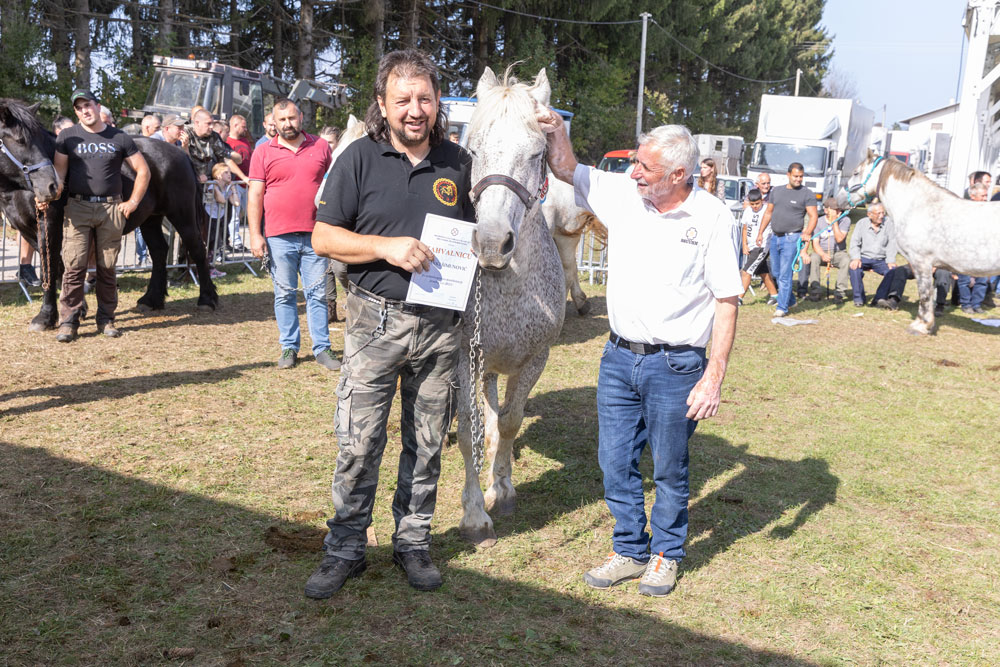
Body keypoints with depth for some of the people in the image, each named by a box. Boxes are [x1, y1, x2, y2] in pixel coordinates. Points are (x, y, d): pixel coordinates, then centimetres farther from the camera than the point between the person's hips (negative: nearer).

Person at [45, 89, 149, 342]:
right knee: (74, 265, -5)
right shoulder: (67, 137, 7)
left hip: (111, 208, 1)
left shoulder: (120, 138, 7)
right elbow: (58, 170, 2)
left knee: (107, 267, 6)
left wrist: (133, 202, 3)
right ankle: (68, 321, 1)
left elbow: (143, 171, 10)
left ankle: (106, 318, 16)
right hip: (77, 207, 0)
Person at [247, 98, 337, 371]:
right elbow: (255, 195, 3)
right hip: (278, 236, 0)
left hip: (315, 235, 1)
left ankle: (322, 348, 11)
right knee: (284, 295, 6)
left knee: (318, 294, 3)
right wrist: (255, 234, -4)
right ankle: (289, 347, 17)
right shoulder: (263, 152, 5)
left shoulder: (321, 147, 9)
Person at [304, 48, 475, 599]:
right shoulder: (360, 159, -1)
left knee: (427, 443, 11)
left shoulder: (458, 163, 8)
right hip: (376, 319, -2)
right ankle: (345, 549, 17)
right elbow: (323, 238, -4)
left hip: (440, 324, 3)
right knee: (358, 443, 0)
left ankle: (413, 542, 27)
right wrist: (388, 247, -18)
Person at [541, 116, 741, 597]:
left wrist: (714, 377, -15)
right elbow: (567, 170, 13)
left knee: (669, 470, 10)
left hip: (675, 365, -4)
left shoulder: (714, 219, -10)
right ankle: (629, 551, 29)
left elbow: (727, 303, -10)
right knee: (616, 464, 11)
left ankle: (666, 556, 30)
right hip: (618, 357, 5)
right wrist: (555, 131, -9)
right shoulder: (623, 194, 2)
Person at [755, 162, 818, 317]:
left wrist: (807, 233, -25)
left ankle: (782, 307, -3)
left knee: (785, 274, -9)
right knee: (776, 272, 13)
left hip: (792, 238, -6)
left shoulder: (807, 194, -2)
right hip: (775, 237, 6)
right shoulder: (776, 192, 14)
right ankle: (790, 300, 29)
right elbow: (768, 213, 20)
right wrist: (761, 232, 14)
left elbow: (813, 216, -8)